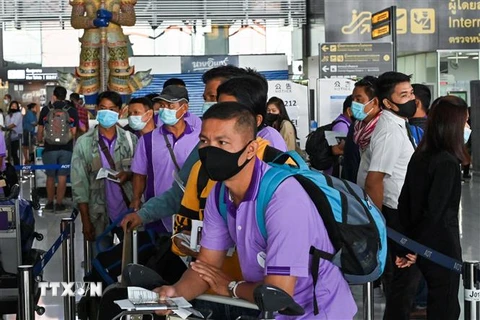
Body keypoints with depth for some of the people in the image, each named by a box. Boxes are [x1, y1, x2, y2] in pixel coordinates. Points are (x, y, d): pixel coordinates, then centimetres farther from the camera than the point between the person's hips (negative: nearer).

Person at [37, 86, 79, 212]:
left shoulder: (45, 110, 1)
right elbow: (73, 132, -1)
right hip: (66, 148, 0)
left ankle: (49, 202, 20)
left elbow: (40, 130, 9)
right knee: (62, 177, 4)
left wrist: (39, 140, 28)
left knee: (50, 176, 13)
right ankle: (59, 203, 6)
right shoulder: (72, 111, 0)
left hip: (50, 148, 1)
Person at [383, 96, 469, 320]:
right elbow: (434, 211, -21)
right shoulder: (448, 163, -19)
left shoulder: (419, 156, 5)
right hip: (441, 247, -8)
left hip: (420, 243, 8)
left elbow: (404, 201, 8)